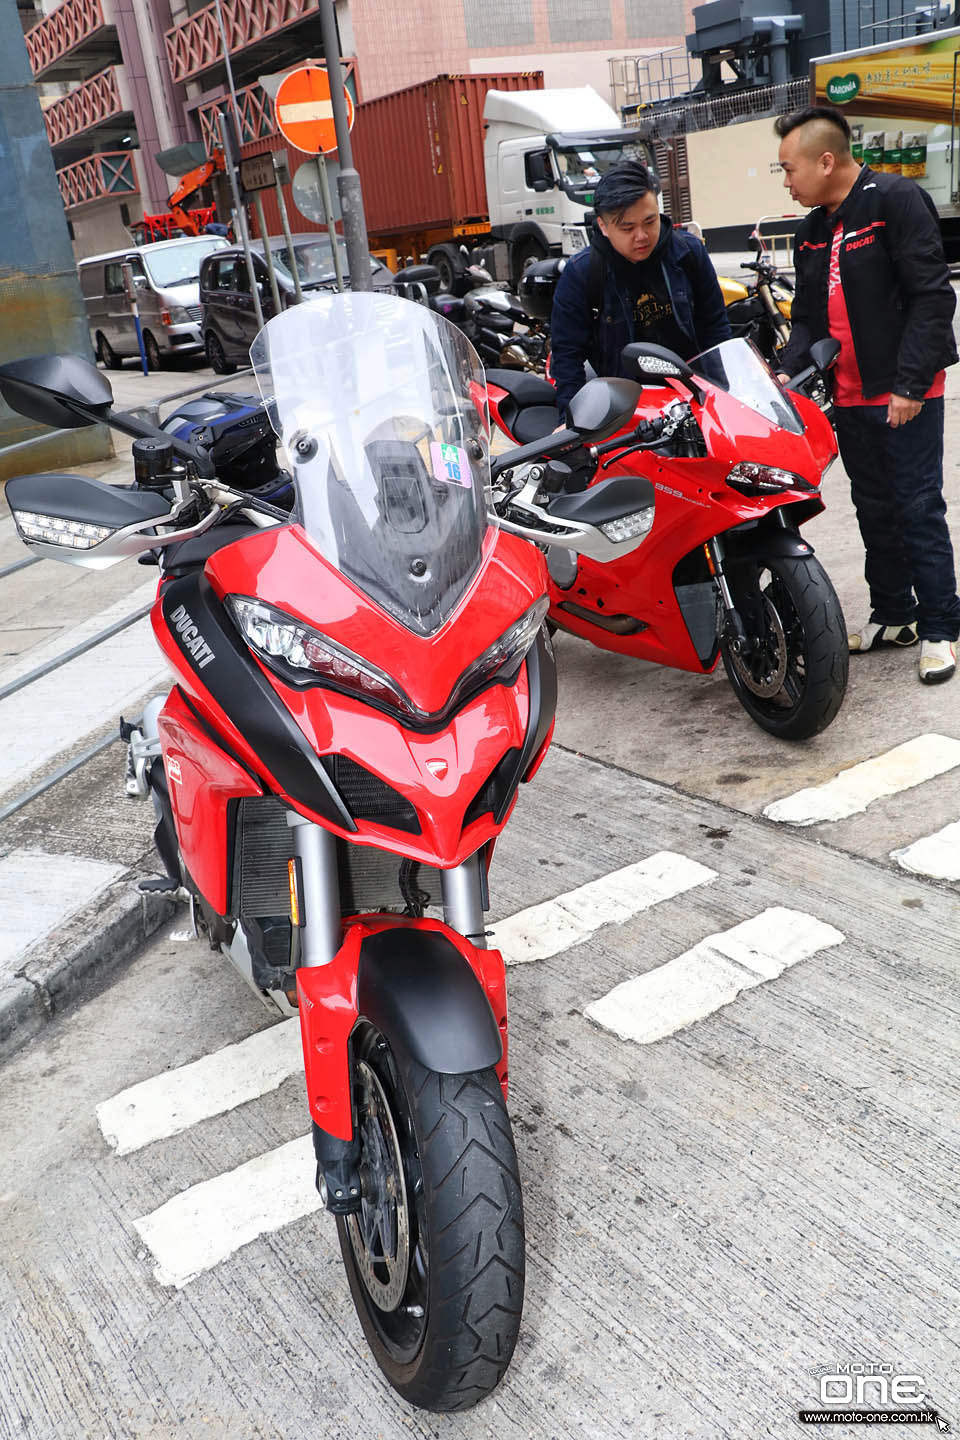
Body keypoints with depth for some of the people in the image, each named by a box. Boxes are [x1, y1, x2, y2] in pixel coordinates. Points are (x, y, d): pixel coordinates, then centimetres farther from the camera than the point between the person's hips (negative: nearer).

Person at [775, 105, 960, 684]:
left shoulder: (897, 200, -11)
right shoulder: (812, 232, 13)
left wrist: (910, 384, -20)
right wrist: (789, 372, -2)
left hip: (906, 395, -7)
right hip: (850, 397, 8)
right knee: (875, 509, 13)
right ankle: (893, 615, 25)